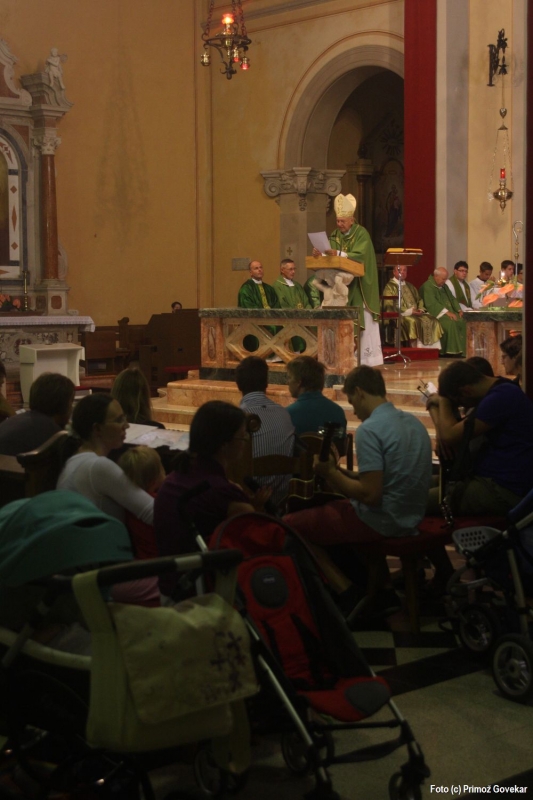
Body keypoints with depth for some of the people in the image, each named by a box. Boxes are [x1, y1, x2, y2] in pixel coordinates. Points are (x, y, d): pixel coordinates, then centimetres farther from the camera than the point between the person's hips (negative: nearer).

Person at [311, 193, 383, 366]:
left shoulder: (361, 234, -8)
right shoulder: (335, 235, 9)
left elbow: (360, 255, -22)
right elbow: (330, 255, 2)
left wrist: (338, 253, -32)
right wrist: (320, 254, -20)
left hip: (359, 286, -5)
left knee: (362, 320, -5)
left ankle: (367, 356, -1)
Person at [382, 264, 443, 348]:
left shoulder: (410, 286, 24)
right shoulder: (390, 287, 1)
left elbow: (419, 300, 25)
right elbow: (390, 306, -10)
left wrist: (420, 309, 0)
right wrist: (409, 311, -16)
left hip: (415, 313, 7)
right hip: (399, 315, -7)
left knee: (432, 321, -16)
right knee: (413, 322, -36)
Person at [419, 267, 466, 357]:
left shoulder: (444, 286, 20)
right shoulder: (427, 286, -8)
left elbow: (452, 299, 20)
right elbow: (432, 304, -19)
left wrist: (459, 310, 1)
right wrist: (446, 312, -25)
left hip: (449, 312, 8)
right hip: (436, 314, -8)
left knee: (463, 321, -18)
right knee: (450, 323, -33)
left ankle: (462, 350, -21)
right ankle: (451, 352, -28)